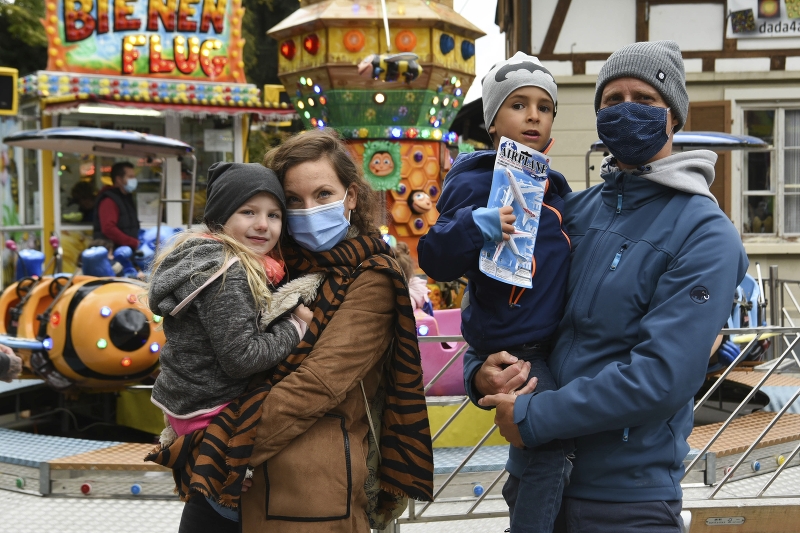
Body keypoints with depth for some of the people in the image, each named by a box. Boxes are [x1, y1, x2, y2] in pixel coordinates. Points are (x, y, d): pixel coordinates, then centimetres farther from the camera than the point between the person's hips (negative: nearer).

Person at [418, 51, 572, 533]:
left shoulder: (555, 186, 12)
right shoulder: (476, 182, -11)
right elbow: (437, 262, -19)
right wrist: (475, 226, -34)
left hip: (551, 341, 8)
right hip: (509, 344, -8)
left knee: (541, 447, 17)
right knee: (553, 442, -17)